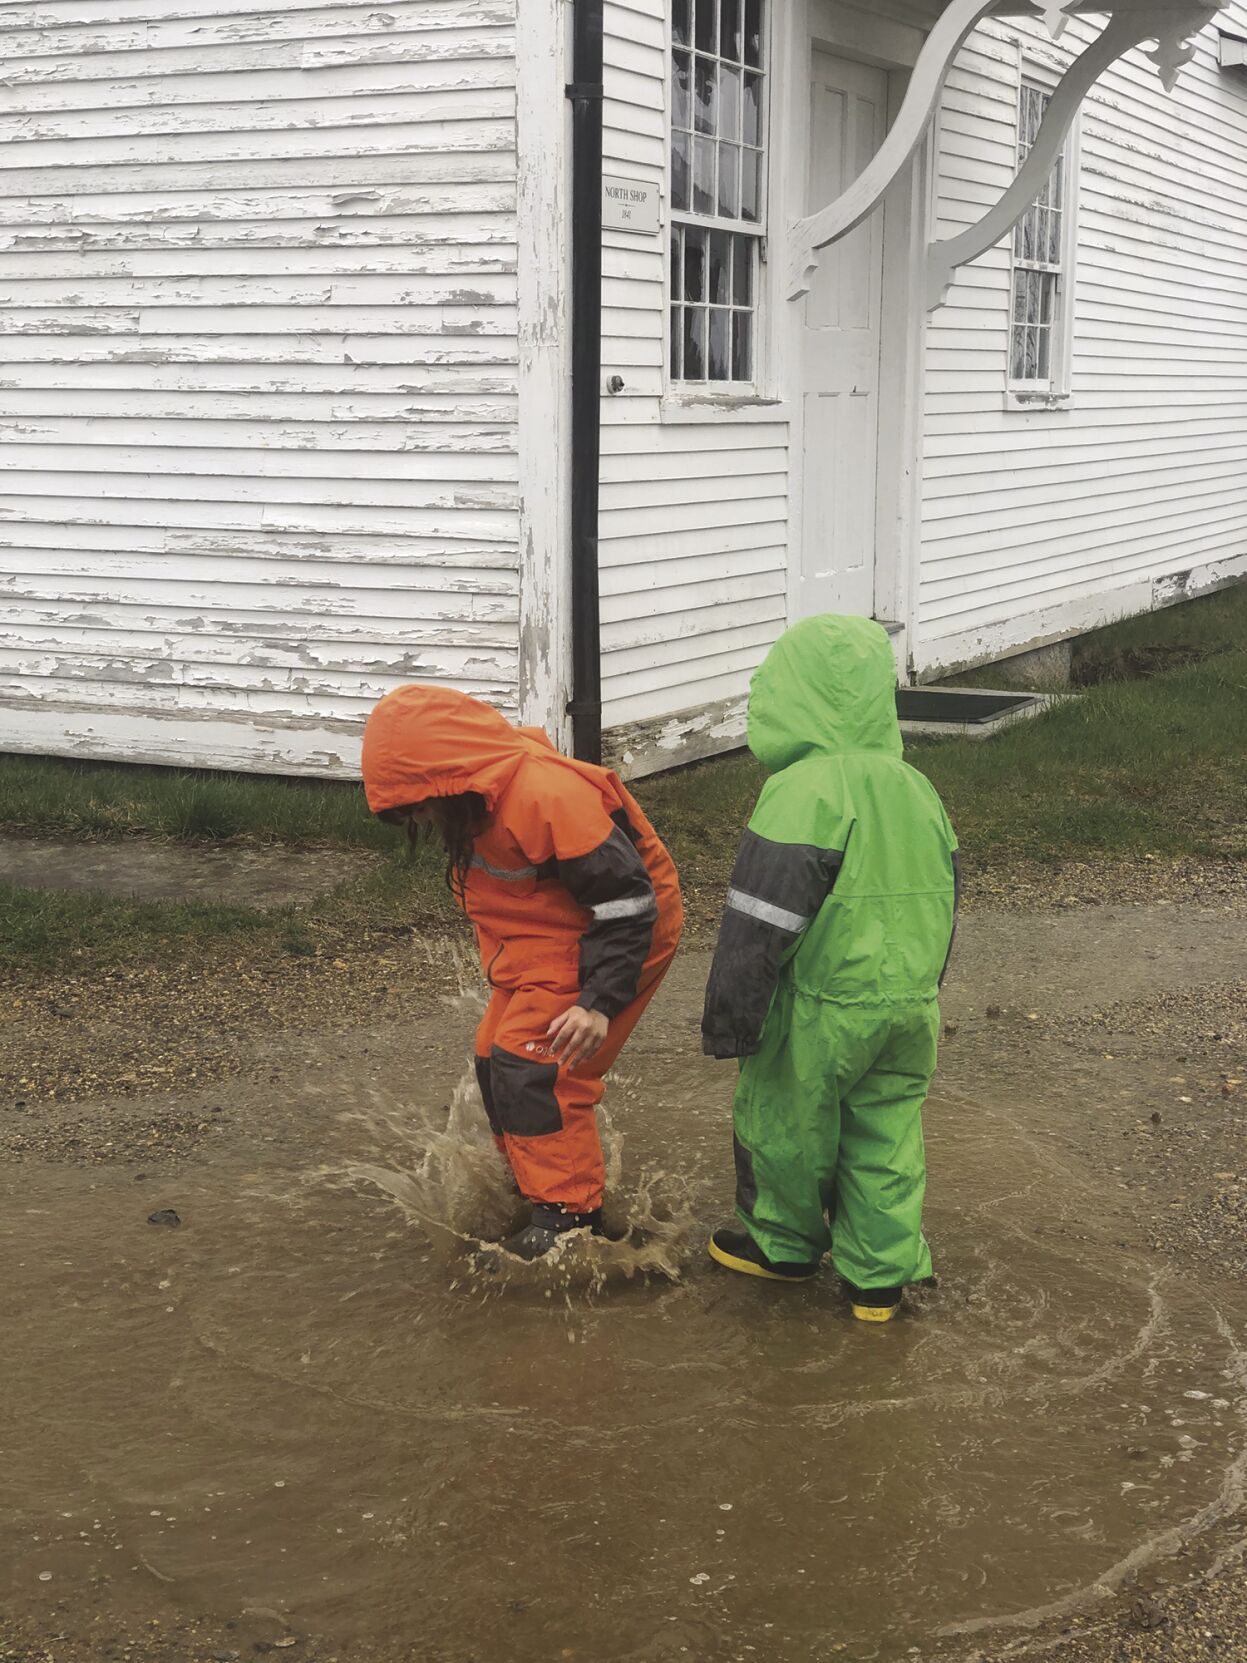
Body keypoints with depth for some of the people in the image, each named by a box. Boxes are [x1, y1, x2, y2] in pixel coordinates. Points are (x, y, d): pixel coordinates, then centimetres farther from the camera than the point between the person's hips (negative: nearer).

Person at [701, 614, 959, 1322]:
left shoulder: (803, 790, -19)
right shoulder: (917, 788, 6)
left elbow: (762, 923, -20)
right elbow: (944, 903, 16)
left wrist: (731, 1022, -13)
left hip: (820, 1008, -7)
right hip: (910, 1004, 7)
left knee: (787, 1128, 14)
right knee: (887, 1135, 15)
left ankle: (786, 1244, 32)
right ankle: (883, 1274, 21)